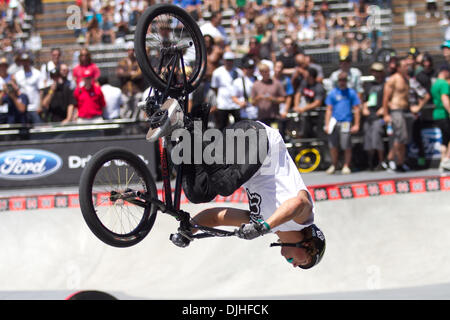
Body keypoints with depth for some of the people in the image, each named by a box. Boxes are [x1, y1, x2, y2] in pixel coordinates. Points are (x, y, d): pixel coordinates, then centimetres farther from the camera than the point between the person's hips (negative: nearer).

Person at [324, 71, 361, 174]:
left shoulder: (351, 93, 7)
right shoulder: (332, 93, 11)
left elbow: (356, 109, 7)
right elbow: (329, 110, 11)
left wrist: (356, 125, 1)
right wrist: (327, 125, 4)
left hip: (346, 122, -2)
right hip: (334, 122, 2)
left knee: (347, 146, -5)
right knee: (333, 146, 2)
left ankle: (346, 166, 6)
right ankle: (333, 166, 15)